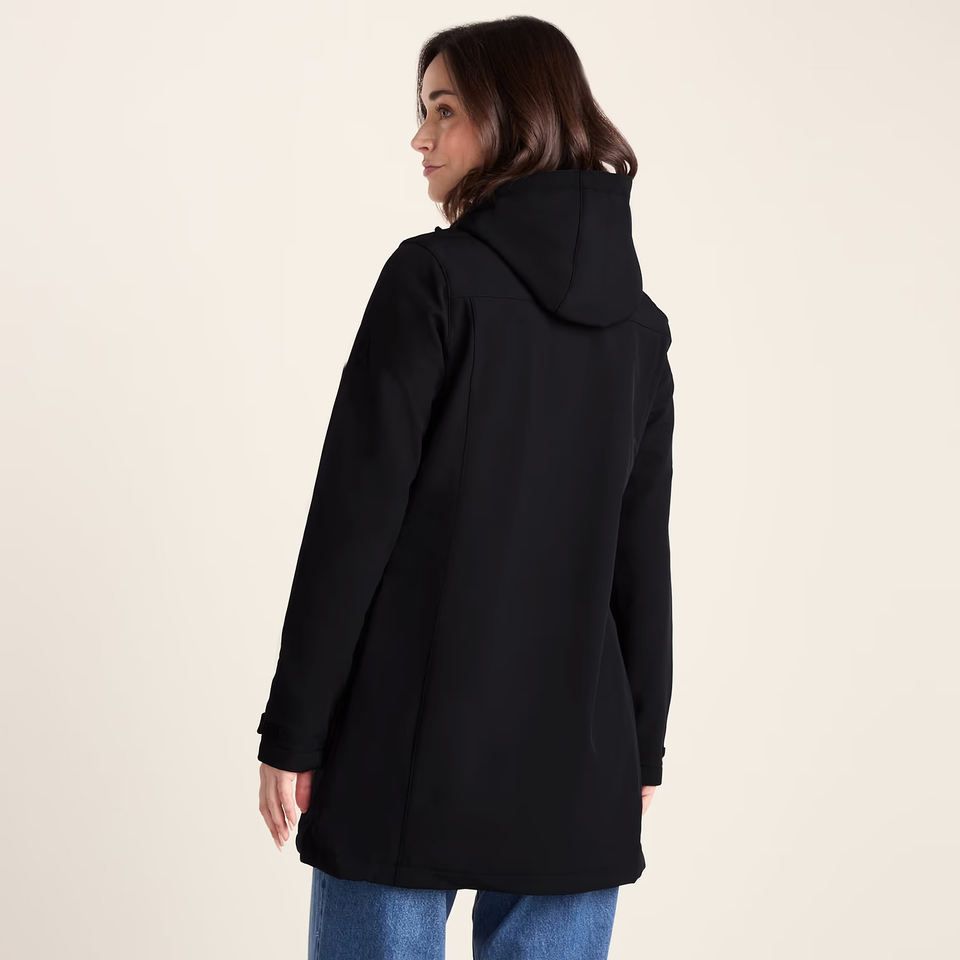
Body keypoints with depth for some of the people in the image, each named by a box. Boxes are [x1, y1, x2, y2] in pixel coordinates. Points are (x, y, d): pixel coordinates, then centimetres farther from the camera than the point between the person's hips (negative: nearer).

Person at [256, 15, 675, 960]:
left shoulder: (434, 277, -8)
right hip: (576, 765, 5)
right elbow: (644, 555, 12)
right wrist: (642, 750, 18)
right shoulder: (638, 321, 10)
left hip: (411, 747, -5)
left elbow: (355, 517, -11)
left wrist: (292, 731, -6)